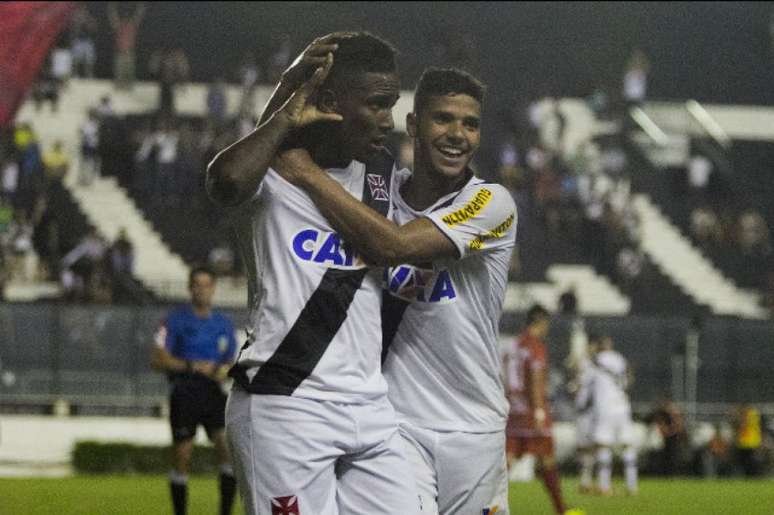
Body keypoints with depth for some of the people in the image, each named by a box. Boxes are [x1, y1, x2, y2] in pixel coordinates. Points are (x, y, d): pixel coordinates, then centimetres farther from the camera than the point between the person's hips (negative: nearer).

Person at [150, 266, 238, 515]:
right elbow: (158, 359, -6)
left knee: (228, 447, -14)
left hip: (213, 392, 3)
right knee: (182, 458, 0)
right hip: (184, 395, -3)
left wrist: (225, 370, -1)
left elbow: (231, 361, 23)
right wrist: (193, 366, -15)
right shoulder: (176, 320, 0)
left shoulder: (223, 324, 14)